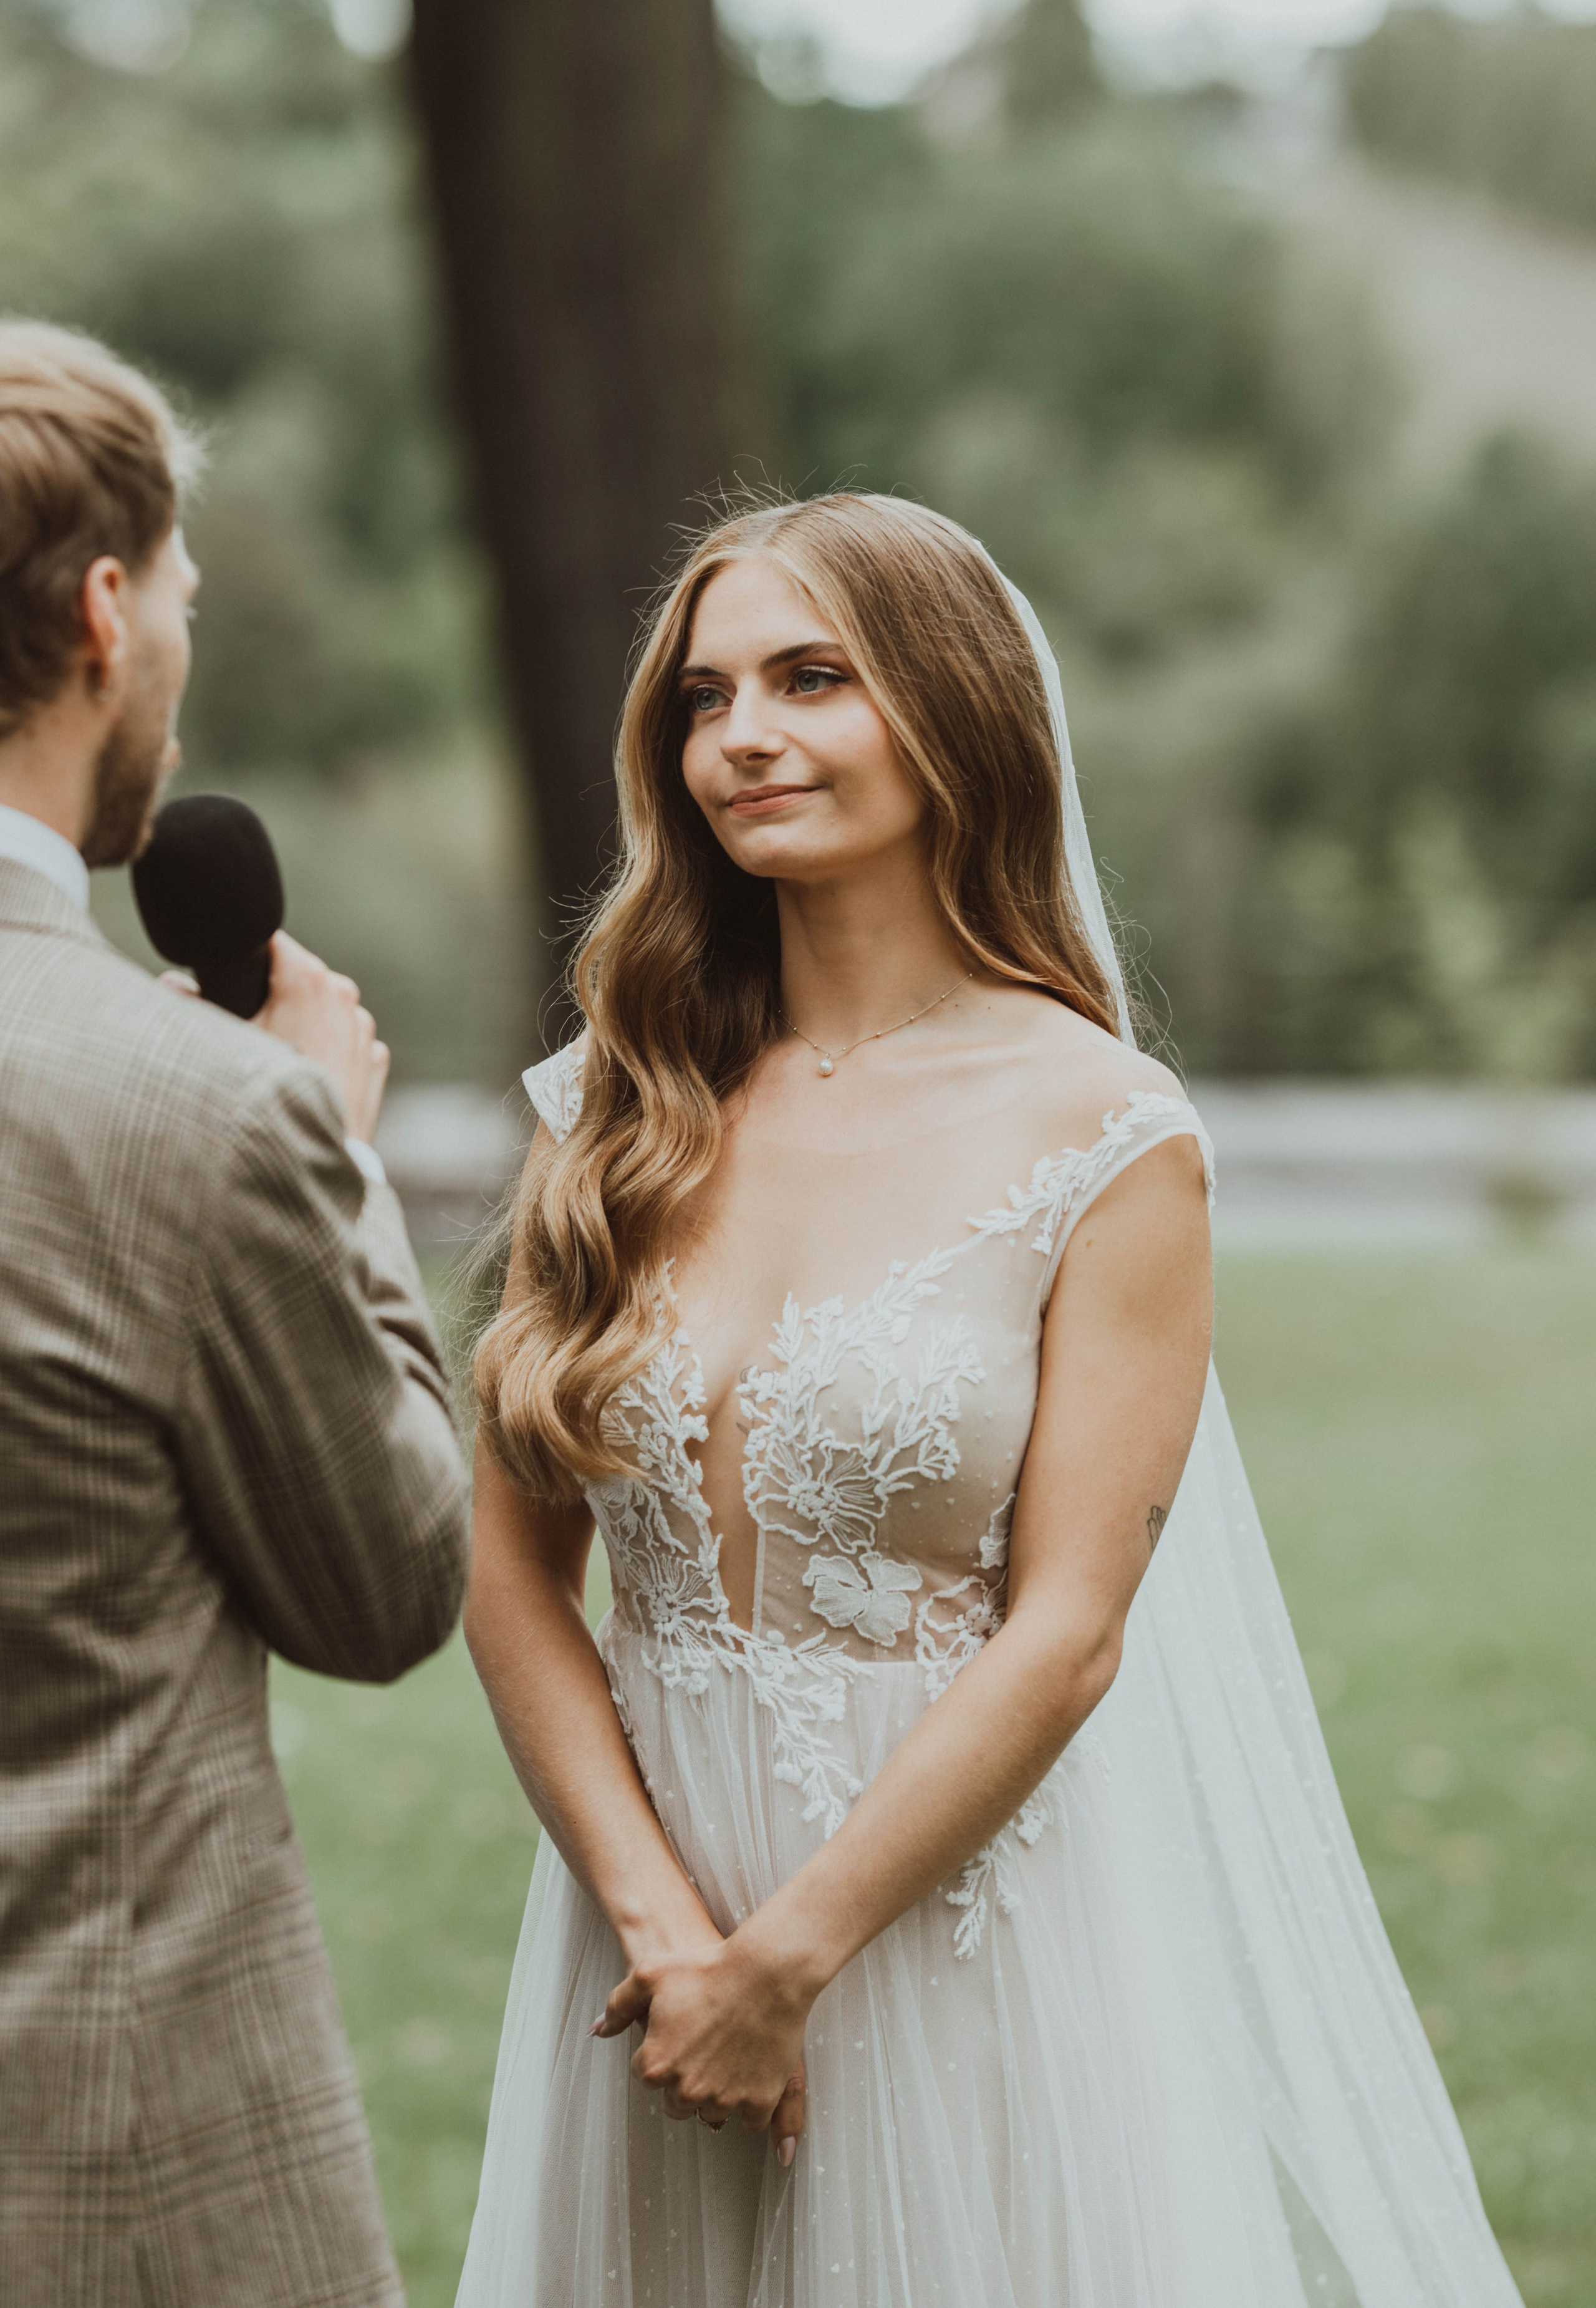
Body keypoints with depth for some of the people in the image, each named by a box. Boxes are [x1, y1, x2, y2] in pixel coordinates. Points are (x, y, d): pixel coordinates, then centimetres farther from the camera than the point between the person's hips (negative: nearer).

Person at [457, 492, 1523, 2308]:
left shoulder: (1107, 1135, -9)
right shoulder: (611, 1118, 2)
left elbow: (1065, 1630, -11)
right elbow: (510, 1566, 0)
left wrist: (784, 1961, -12)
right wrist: (659, 1924, -11)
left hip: (970, 1918, -3)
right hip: (646, 1889, 3)